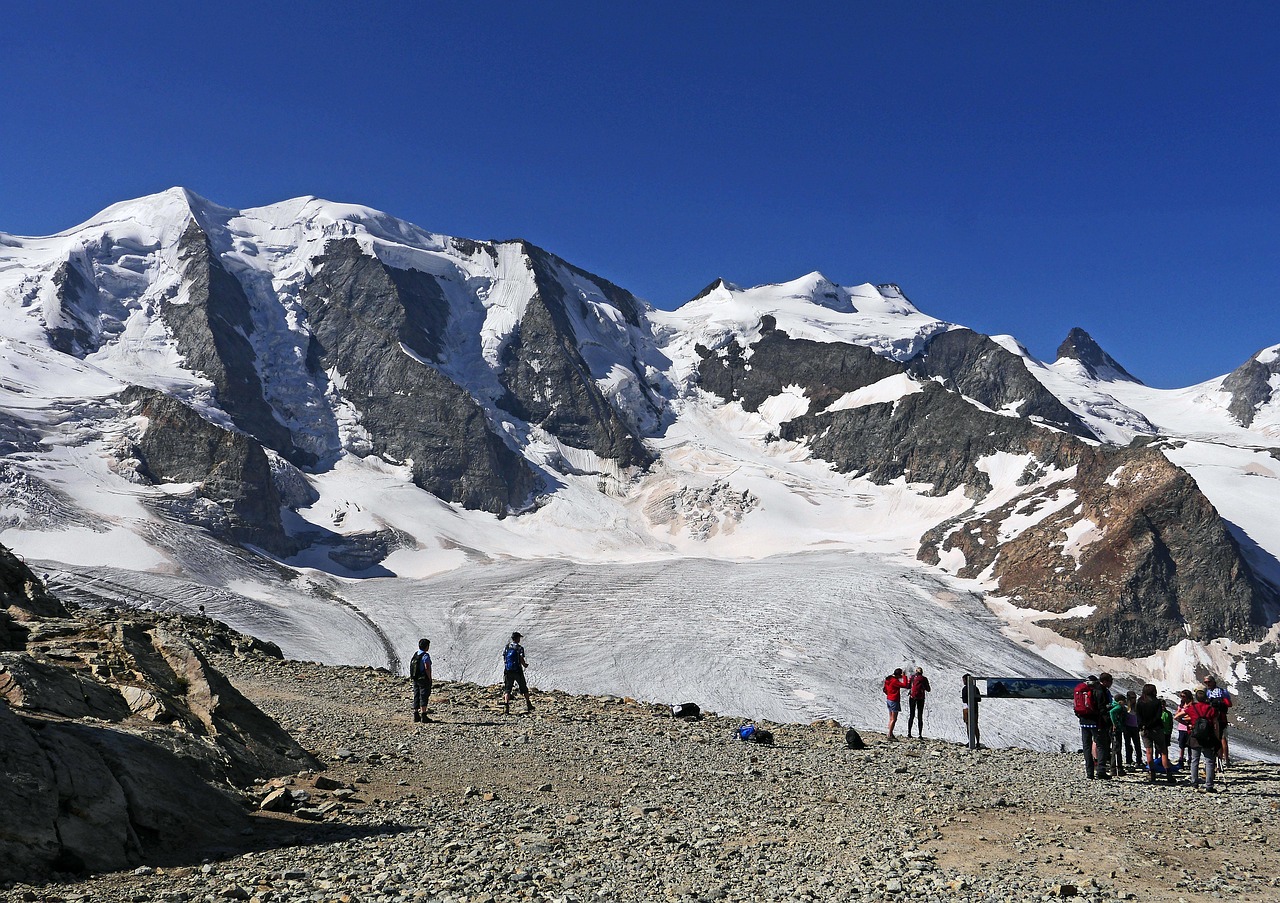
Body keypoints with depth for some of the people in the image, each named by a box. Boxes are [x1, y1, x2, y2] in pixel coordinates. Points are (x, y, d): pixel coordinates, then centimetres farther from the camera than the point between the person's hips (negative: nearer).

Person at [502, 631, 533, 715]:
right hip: (517, 671, -3)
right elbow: (521, 660, -12)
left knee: (507, 689, 3)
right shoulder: (520, 648, -9)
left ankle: (506, 708, -13)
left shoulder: (506, 647, 4)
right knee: (524, 688, 14)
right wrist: (525, 665, 8)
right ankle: (528, 705, 24)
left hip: (508, 671, 3)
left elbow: (504, 660, 7)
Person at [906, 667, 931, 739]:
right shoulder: (924, 679, 0)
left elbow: (907, 687, 3)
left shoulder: (912, 677, 1)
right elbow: (928, 689, 6)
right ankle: (920, 734, -1)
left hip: (912, 697, 0)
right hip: (921, 698, 0)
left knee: (911, 715, 11)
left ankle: (909, 732, 3)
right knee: (920, 717, 6)